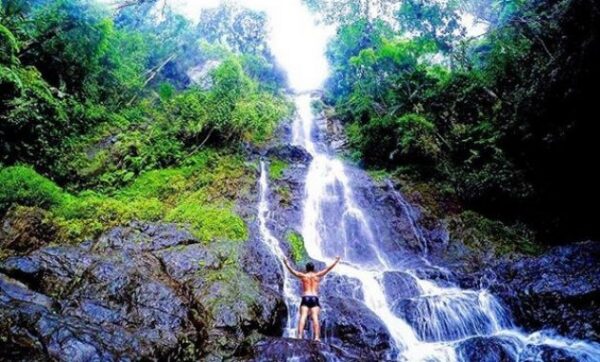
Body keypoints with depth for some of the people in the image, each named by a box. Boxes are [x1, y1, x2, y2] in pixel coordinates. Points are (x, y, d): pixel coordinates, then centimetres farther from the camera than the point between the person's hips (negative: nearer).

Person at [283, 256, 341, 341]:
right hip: (314, 298, 0)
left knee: (302, 317, -7)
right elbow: (328, 269, 11)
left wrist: (286, 262, 24)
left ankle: (300, 336, -18)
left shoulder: (303, 276, 8)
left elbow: (292, 270, 12)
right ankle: (317, 337, -18)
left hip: (305, 298, 0)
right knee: (315, 317, -7)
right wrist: (336, 261, 17)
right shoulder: (317, 275, 8)